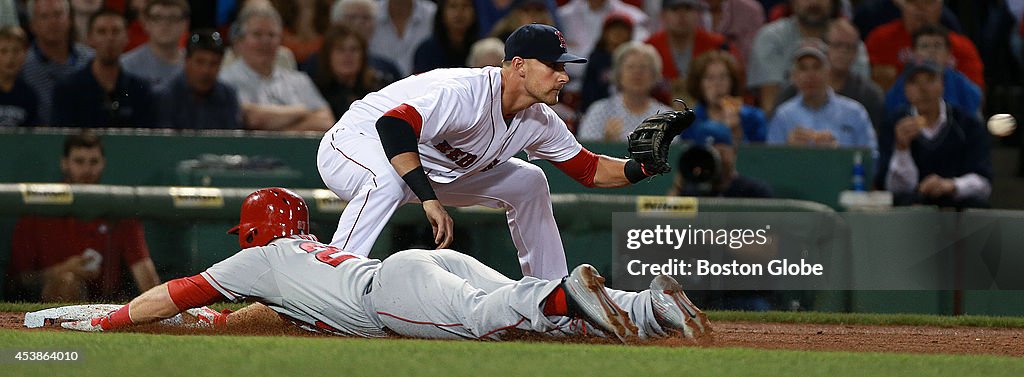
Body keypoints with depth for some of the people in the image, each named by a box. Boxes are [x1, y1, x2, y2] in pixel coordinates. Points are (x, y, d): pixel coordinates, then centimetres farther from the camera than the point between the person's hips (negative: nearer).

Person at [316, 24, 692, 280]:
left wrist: (641, 166, -16)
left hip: (434, 168, 9)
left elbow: (590, 170, 4)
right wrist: (430, 200, -49)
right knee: (387, 180, -44)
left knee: (528, 182, 10)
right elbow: (394, 126, -45)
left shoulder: (540, 122, -5)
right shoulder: (464, 94, -34)